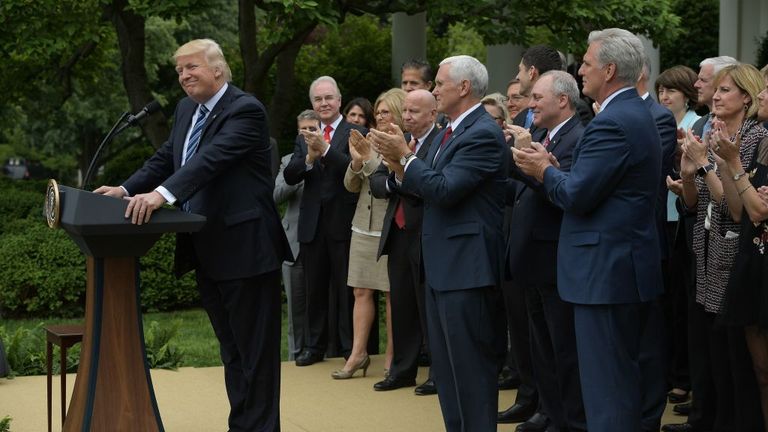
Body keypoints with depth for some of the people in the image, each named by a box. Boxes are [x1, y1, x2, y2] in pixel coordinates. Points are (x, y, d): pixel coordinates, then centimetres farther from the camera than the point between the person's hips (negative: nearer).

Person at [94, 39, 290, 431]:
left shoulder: (245, 109, -15)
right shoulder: (187, 109, 13)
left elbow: (212, 158, -28)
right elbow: (165, 159, 15)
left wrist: (162, 193, -40)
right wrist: (126, 190, -2)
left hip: (243, 247, -9)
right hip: (205, 251, 9)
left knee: (255, 350, -2)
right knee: (231, 349, 16)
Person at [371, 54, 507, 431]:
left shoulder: (483, 134, -16)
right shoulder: (449, 132, 14)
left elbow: (444, 189, -23)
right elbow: (425, 188, 13)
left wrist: (405, 156, -16)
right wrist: (398, 167, -4)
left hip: (465, 265, -10)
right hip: (441, 264, 10)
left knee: (470, 363, -5)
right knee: (446, 364, 16)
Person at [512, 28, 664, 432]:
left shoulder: (612, 122, -19)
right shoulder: (635, 113, 14)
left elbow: (577, 196, -22)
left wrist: (545, 171, -4)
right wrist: (552, 169, 7)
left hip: (606, 270, -11)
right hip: (629, 262, 11)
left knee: (606, 384, -5)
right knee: (628, 375, 17)